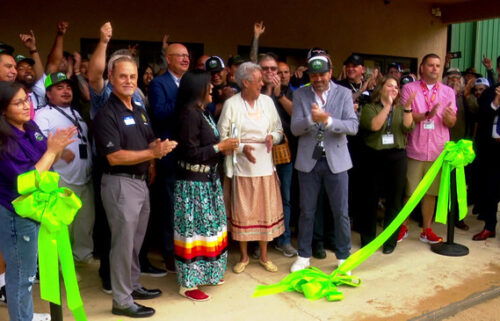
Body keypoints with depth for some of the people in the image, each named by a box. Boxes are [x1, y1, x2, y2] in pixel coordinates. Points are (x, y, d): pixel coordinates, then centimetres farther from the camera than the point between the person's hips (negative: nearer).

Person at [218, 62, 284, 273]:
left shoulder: (267, 101, 5)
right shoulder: (231, 104, -5)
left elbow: (279, 130, 11)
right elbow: (222, 137, -6)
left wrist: (273, 136, -10)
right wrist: (242, 147, -19)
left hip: (265, 165, 3)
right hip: (242, 166, -3)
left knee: (266, 209, 9)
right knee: (242, 211, 6)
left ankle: (264, 255, 26)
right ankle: (244, 256, 24)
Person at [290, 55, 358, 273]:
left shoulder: (344, 93, -2)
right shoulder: (300, 95, 1)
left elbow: (353, 126, -12)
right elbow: (295, 129, -7)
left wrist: (327, 120, -27)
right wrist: (311, 118, -26)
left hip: (336, 159, -1)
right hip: (308, 160, 1)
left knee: (341, 213, 6)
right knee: (307, 211, 11)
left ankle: (343, 257, 23)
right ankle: (304, 256, 27)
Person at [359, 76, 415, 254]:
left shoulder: (400, 109, 13)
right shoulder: (369, 108, 3)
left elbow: (408, 128, -4)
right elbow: (374, 126, -16)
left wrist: (408, 108, -16)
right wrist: (387, 105, -16)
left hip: (397, 156, 3)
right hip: (374, 156, -2)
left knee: (394, 199, 5)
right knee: (371, 198, 6)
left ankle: (390, 240, 17)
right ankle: (367, 239, 20)